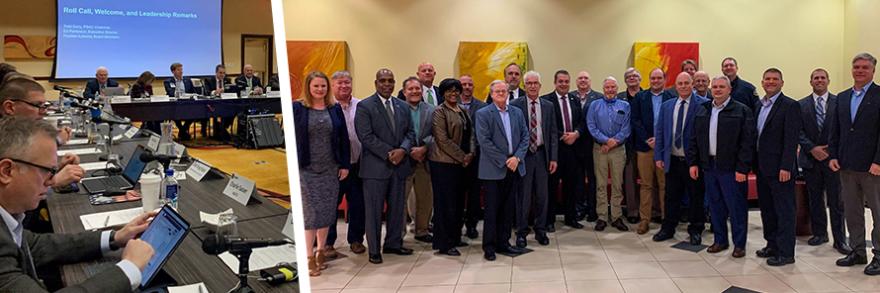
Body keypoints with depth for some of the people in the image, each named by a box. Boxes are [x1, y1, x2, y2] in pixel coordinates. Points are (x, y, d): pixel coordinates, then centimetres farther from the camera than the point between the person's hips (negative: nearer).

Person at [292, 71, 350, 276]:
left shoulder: (335, 109, 6)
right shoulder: (297, 108, -3)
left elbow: (343, 138, 7)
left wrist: (345, 165, 2)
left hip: (331, 168, 3)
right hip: (306, 169, -3)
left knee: (327, 211, 9)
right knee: (309, 211, -3)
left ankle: (320, 251, 23)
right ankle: (309, 257, 2)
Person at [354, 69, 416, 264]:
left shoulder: (402, 106, 13)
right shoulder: (364, 106, -5)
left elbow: (410, 132, 11)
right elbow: (366, 137, -13)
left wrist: (402, 150, -9)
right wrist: (388, 153, -16)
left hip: (399, 165, 5)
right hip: (375, 166, -5)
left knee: (397, 208, 13)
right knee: (374, 210, 1)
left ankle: (394, 244, 27)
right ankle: (374, 250, 11)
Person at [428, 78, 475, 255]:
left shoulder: (463, 112, 15)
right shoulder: (439, 112, -8)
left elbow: (471, 134, 15)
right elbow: (442, 140, -15)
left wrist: (471, 153, -3)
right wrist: (461, 157, -13)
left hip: (461, 163, 8)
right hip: (444, 163, -8)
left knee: (458, 202, 12)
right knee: (446, 203, -3)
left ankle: (455, 238, 24)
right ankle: (444, 244, 3)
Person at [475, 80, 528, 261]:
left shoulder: (517, 112, 11)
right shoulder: (483, 114, -4)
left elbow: (525, 137, 8)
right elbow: (484, 141, -12)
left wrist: (517, 157, -8)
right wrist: (504, 161, -13)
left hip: (514, 168, 5)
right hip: (493, 169, -5)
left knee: (507, 208, 10)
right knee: (492, 209, 0)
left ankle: (503, 243, 20)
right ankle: (489, 246, 10)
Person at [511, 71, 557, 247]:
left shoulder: (548, 106, 9)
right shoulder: (515, 105, -2)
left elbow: (553, 134, 9)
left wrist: (553, 158, 3)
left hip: (542, 154, 3)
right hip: (523, 155, -3)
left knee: (542, 194, 8)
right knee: (523, 195, 2)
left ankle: (541, 231, 21)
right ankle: (521, 232, 13)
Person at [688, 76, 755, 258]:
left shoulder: (741, 111, -5)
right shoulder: (702, 111, 11)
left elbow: (747, 142, -10)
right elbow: (694, 139, 13)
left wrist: (742, 168, -14)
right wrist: (693, 162, 6)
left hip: (731, 168, -5)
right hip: (708, 166, 5)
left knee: (736, 207, 1)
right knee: (715, 206, 12)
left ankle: (739, 244, 12)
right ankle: (720, 240, 24)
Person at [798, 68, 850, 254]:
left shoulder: (839, 102, 1)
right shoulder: (801, 105, 6)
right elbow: (799, 132, 2)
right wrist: (812, 148, -10)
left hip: (832, 158, -2)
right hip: (810, 159, 2)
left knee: (836, 201, -1)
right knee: (815, 199, 11)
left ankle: (840, 240, 6)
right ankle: (820, 233, 23)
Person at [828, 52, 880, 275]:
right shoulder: (842, 98, 12)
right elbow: (835, 130, 13)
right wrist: (833, 156, 3)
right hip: (847, 165, 6)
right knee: (851, 212, 12)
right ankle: (857, 252, 22)